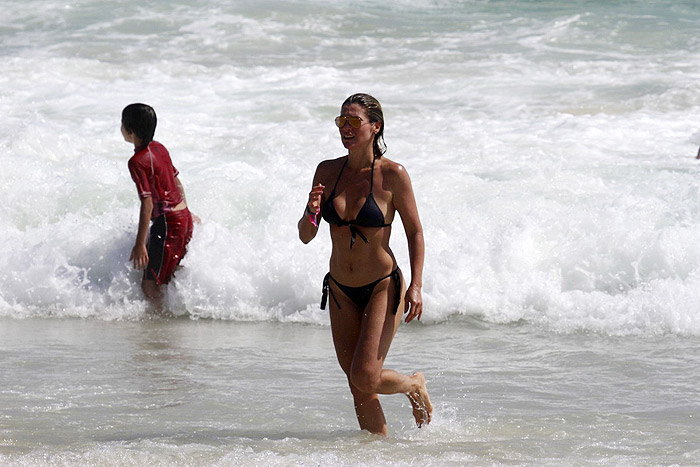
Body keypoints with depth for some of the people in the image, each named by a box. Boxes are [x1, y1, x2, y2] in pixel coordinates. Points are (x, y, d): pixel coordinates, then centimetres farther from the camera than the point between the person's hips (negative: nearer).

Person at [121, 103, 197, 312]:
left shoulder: (137, 161, -18)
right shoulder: (159, 148, 8)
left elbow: (147, 203, -22)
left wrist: (140, 244, -21)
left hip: (167, 224, -9)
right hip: (184, 217, 9)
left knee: (150, 286, -6)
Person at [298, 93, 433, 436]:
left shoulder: (392, 174, -13)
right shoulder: (327, 172, -1)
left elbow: (415, 232, -4)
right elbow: (306, 236, 2)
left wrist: (416, 285, -13)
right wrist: (312, 212, -20)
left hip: (383, 288, -4)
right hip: (341, 290, 5)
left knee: (364, 377, -14)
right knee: (358, 387, 5)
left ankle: (415, 386, 17)